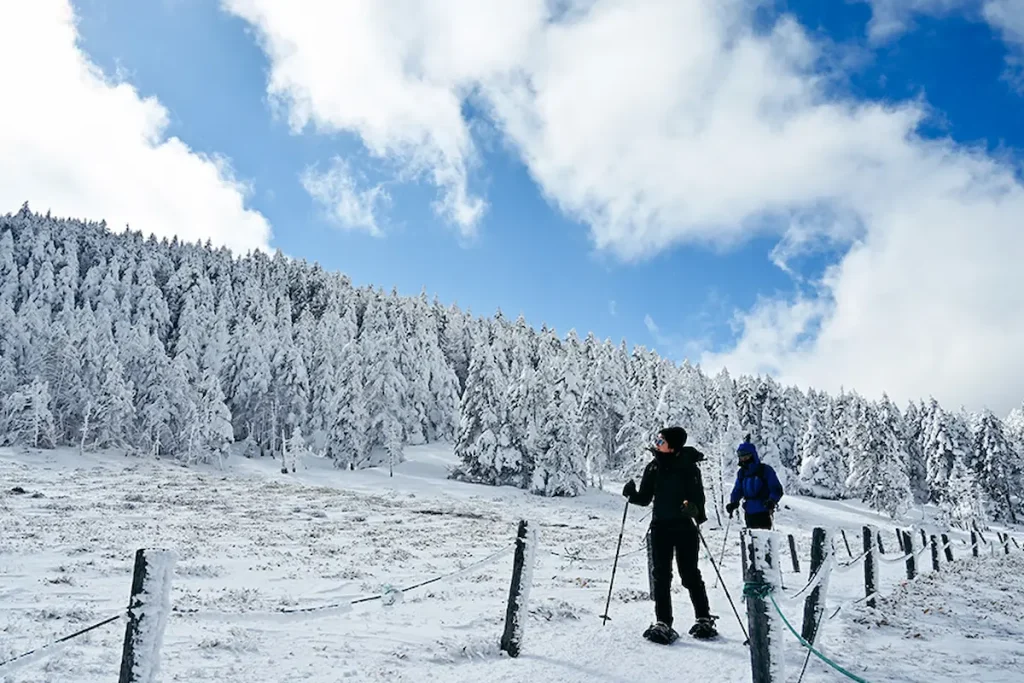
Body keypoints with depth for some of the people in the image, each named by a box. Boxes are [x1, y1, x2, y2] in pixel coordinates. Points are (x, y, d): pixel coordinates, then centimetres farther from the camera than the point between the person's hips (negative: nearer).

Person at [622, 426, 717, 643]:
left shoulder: (688, 466, -8)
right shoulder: (653, 467, 5)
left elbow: (698, 495, -12)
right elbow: (645, 499, 9)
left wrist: (694, 508, -32)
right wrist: (632, 494, -11)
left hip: (684, 527, -4)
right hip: (660, 527, 4)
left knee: (690, 574, 4)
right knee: (661, 576, 2)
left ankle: (704, 619, 19)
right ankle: (663, 623, 7)